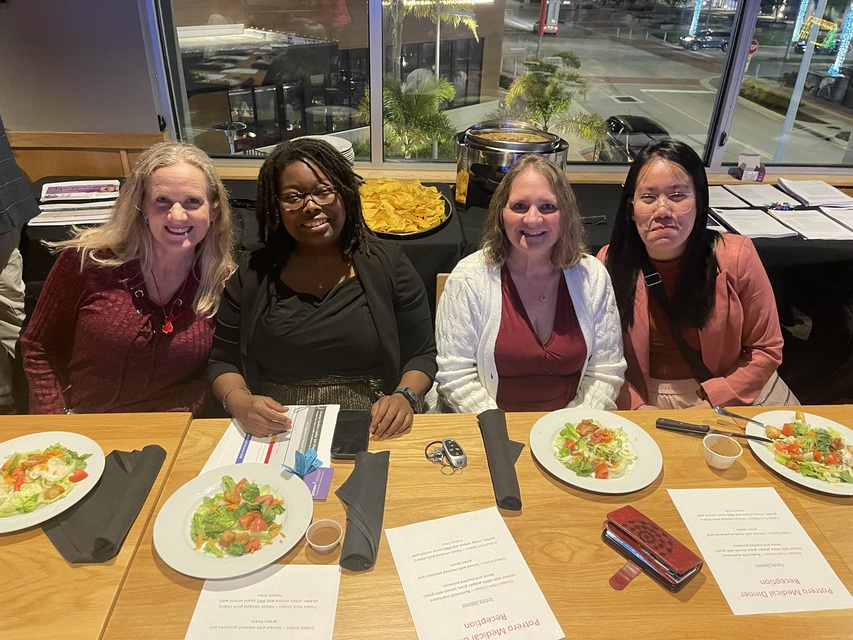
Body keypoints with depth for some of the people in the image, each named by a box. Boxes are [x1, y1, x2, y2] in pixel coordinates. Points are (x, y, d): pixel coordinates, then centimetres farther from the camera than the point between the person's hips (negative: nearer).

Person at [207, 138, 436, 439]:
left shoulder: (387, 264, 4)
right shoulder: (252, 275, 8)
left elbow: (423, 355, 8)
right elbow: (222, 362, 13)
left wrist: (405, 397, -13)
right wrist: (239, 402, -8)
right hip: (275, 434, 1)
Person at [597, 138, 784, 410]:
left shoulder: (737, 257, -9)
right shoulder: (610, 263, -9)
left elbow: (766, 350, -2)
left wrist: (711, 403, -12)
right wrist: (636, 406, -17)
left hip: (719, 401, 1)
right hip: (643, 399, 0)